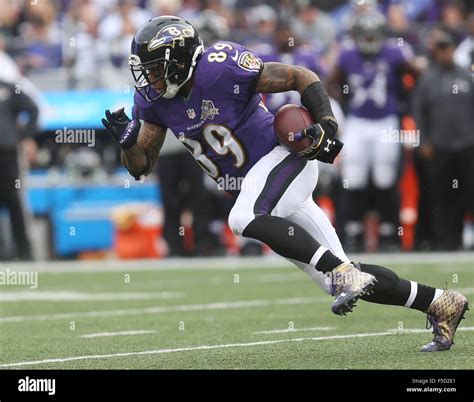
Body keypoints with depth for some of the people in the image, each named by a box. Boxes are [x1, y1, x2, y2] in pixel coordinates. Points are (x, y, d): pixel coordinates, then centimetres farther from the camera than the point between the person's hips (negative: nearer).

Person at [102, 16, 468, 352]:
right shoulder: (154, 99, 1)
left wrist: (327, 125, -25)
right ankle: (441, 303, 13)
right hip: (255, 186, 7)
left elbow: (303, 78, -13)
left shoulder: (221, 68, -20)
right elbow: (142, 166, 5)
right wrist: (126, 140, -16)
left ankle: (344, 272, -29)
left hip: (284, 158, -7)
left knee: (243, 219, -36)